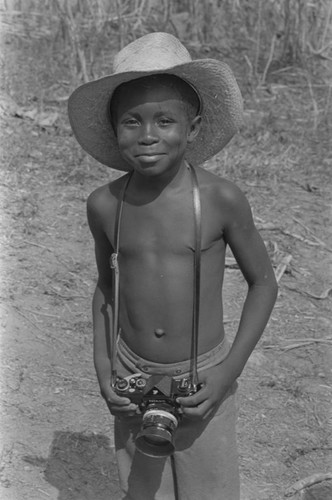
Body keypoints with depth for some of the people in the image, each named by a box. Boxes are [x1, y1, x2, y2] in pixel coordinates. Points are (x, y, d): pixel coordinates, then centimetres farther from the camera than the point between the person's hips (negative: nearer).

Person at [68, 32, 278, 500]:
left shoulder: (222, 199, -16)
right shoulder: (104, 205, -8)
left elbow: (263, 283, -4)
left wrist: (230, 370, -11)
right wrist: (103, 367, 0)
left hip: (202, 380, -2)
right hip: (132, 377, 3)